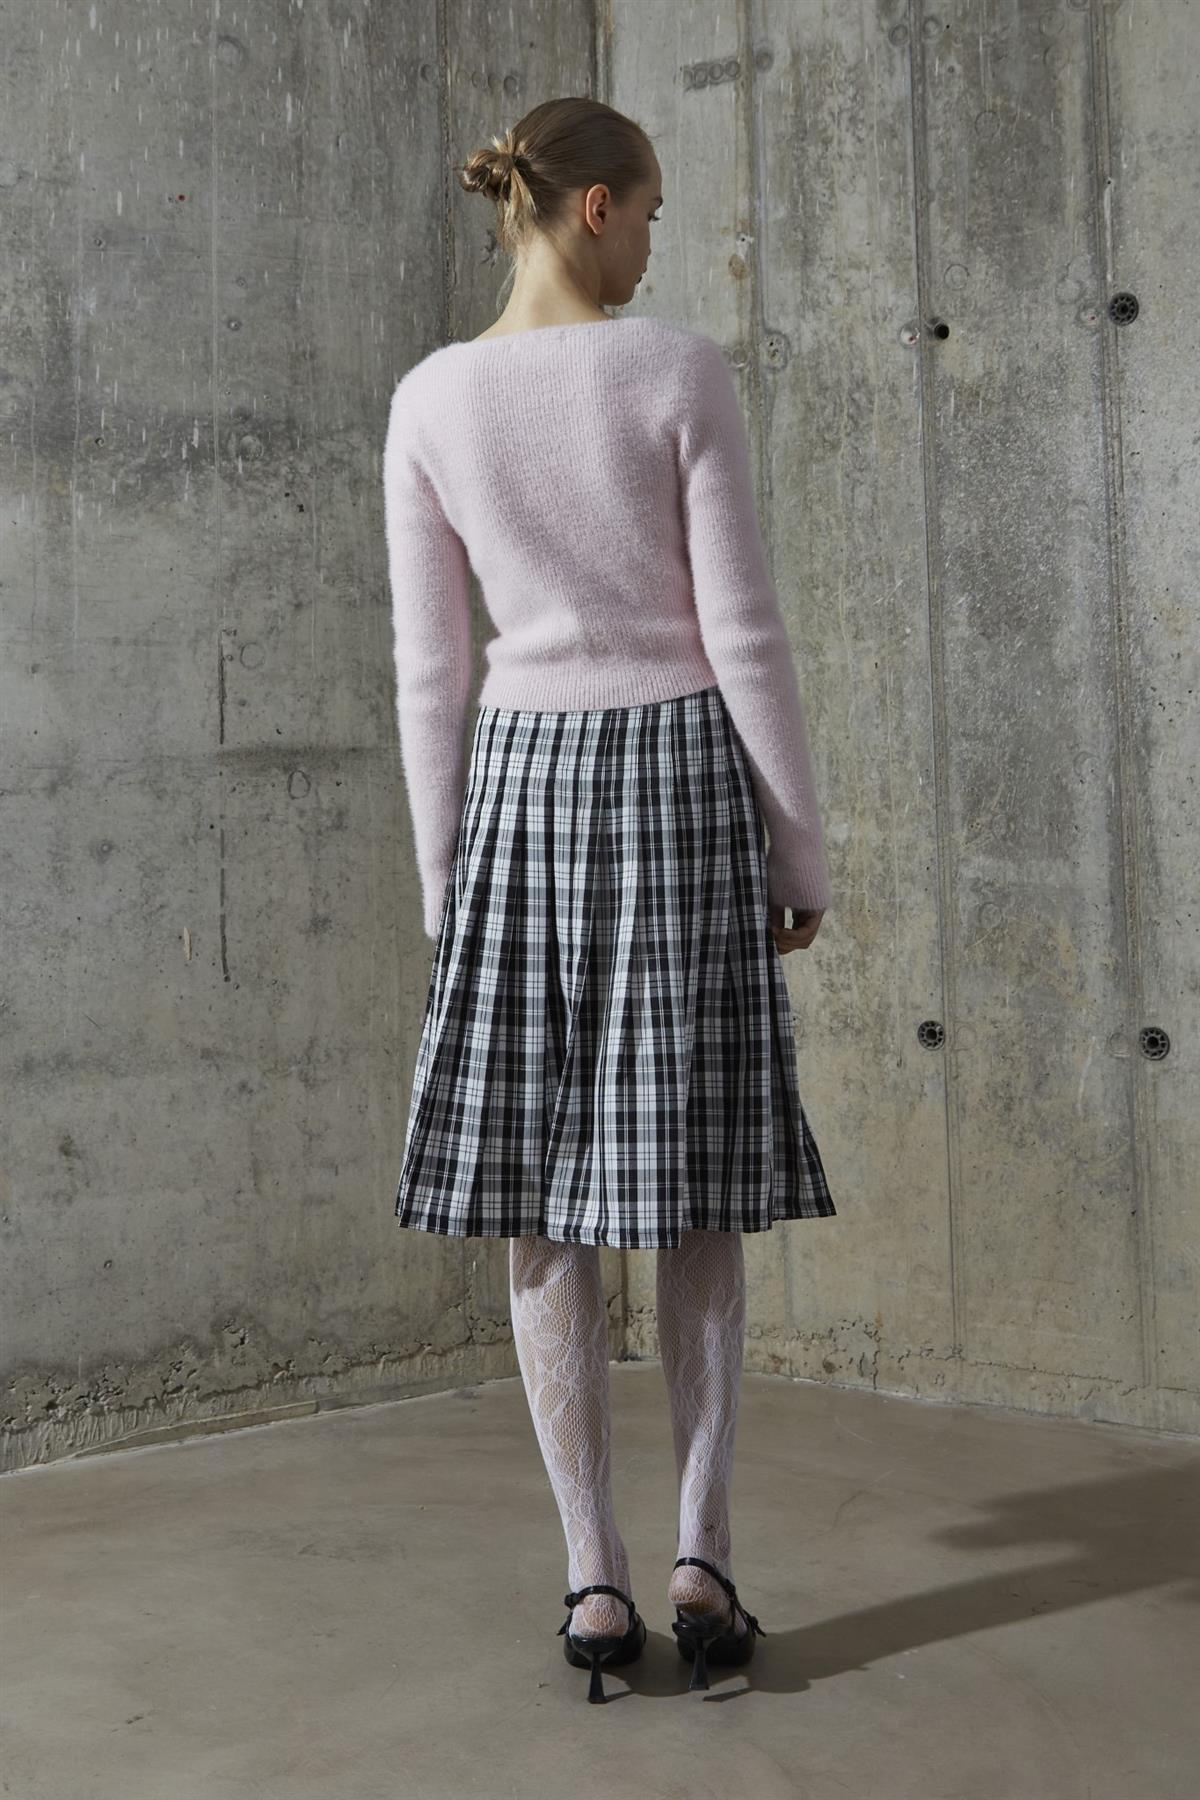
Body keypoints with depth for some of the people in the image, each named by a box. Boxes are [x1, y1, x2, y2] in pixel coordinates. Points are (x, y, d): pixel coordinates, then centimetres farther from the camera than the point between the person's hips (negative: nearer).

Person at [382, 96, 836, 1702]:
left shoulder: (431, 400, 2)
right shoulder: (681, 373, -6)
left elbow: (429, 667, 4)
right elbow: (745, 634, -7)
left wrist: (443, 876, 11)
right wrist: (802, 851, 0)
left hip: (524, 784, 2)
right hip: (682, 770, -2)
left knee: (544, 1203, 4)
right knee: (695, 1197, 6)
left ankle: (595, 1580, 5)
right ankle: (703, 1553, 2)